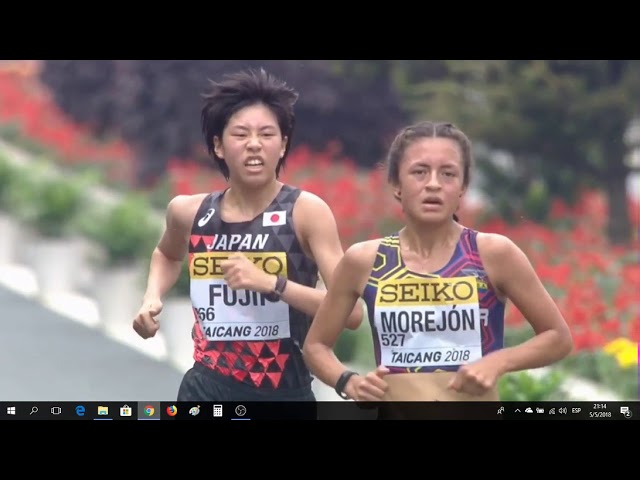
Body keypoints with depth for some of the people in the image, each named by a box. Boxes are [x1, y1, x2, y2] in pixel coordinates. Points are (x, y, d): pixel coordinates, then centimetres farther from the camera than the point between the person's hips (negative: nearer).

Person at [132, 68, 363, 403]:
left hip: (285, 398, -2)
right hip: (207, 394, 3)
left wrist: (271, 283, -27)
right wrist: (152, 297, 9)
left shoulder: (306, 212, -9)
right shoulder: (190, 212, 3)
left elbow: (351, 311, -18)